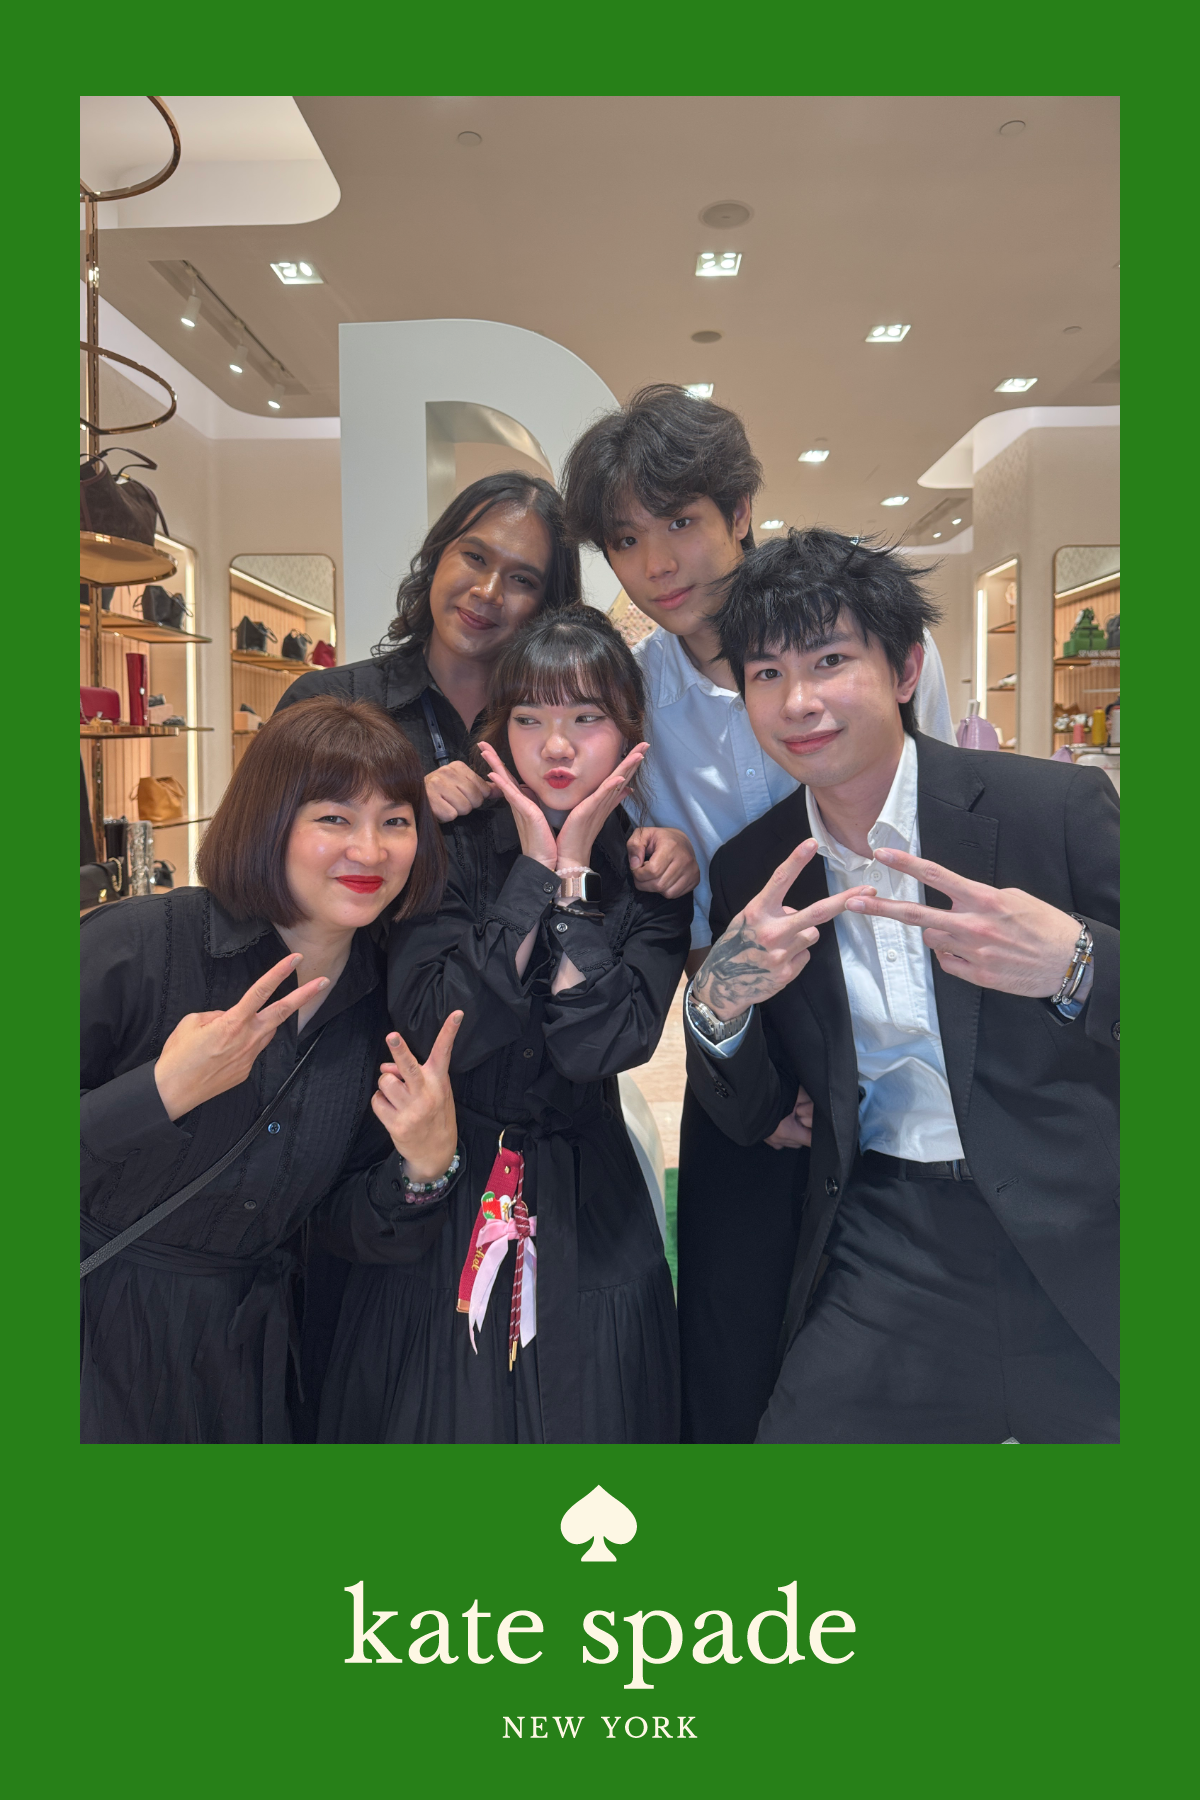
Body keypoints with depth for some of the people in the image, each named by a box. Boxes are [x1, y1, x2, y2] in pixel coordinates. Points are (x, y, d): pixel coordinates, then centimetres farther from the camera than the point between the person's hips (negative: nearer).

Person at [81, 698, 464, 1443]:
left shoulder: (388, 999, -6)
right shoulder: (132, 948, -20)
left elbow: (344, 1225, -1)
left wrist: (425, 1169, -19)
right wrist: (162, 1095, -30)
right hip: (102, 1341, -3)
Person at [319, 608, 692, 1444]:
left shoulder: (652, 876, -4)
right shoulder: (454, 850, -6)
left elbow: (599, 1046, -18)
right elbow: (435, 1029, -20)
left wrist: (575, 870, -19)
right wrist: (534, 869, -19)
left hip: (587, 1214, 1)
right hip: (441, 1191, 0)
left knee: (582, 1414, 12)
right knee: (435, 1415, 12)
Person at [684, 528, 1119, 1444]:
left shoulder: (1059, 805, -9)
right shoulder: (751, 870, 3)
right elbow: (749, 1118, 5)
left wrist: (1075, 965, -31)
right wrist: (717, 1007, -15)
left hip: (1078, 1244, -2)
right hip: (882, 1252, 3)